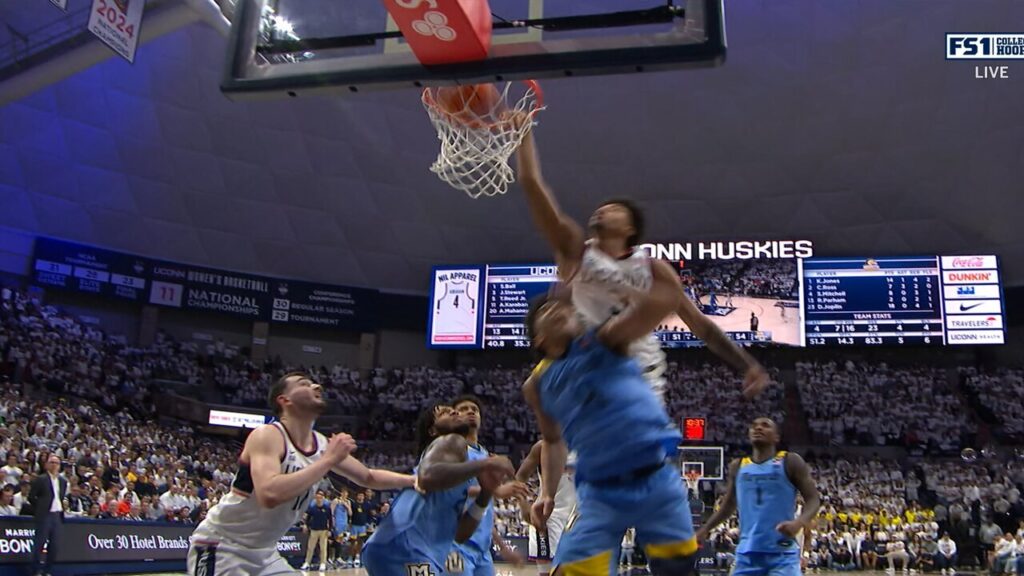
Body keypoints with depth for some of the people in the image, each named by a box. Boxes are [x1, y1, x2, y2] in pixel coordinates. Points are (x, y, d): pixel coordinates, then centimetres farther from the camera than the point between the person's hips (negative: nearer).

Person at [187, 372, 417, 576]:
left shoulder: (323, 445, 1)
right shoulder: (268, 436, -22)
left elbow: (369, 477, 14)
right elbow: (270, 495, -41)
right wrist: (328, 460, -34)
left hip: (264, 552, 9)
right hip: (221, 546, -9)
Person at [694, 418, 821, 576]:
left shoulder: (790, 461, 1)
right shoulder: (738, 466, 13)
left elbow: (813, 499, -3)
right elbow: (728, 505, 23)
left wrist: (799, 522, -23)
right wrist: (704, 529, 14)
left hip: (783, 553, -4)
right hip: (747, 553, 4)